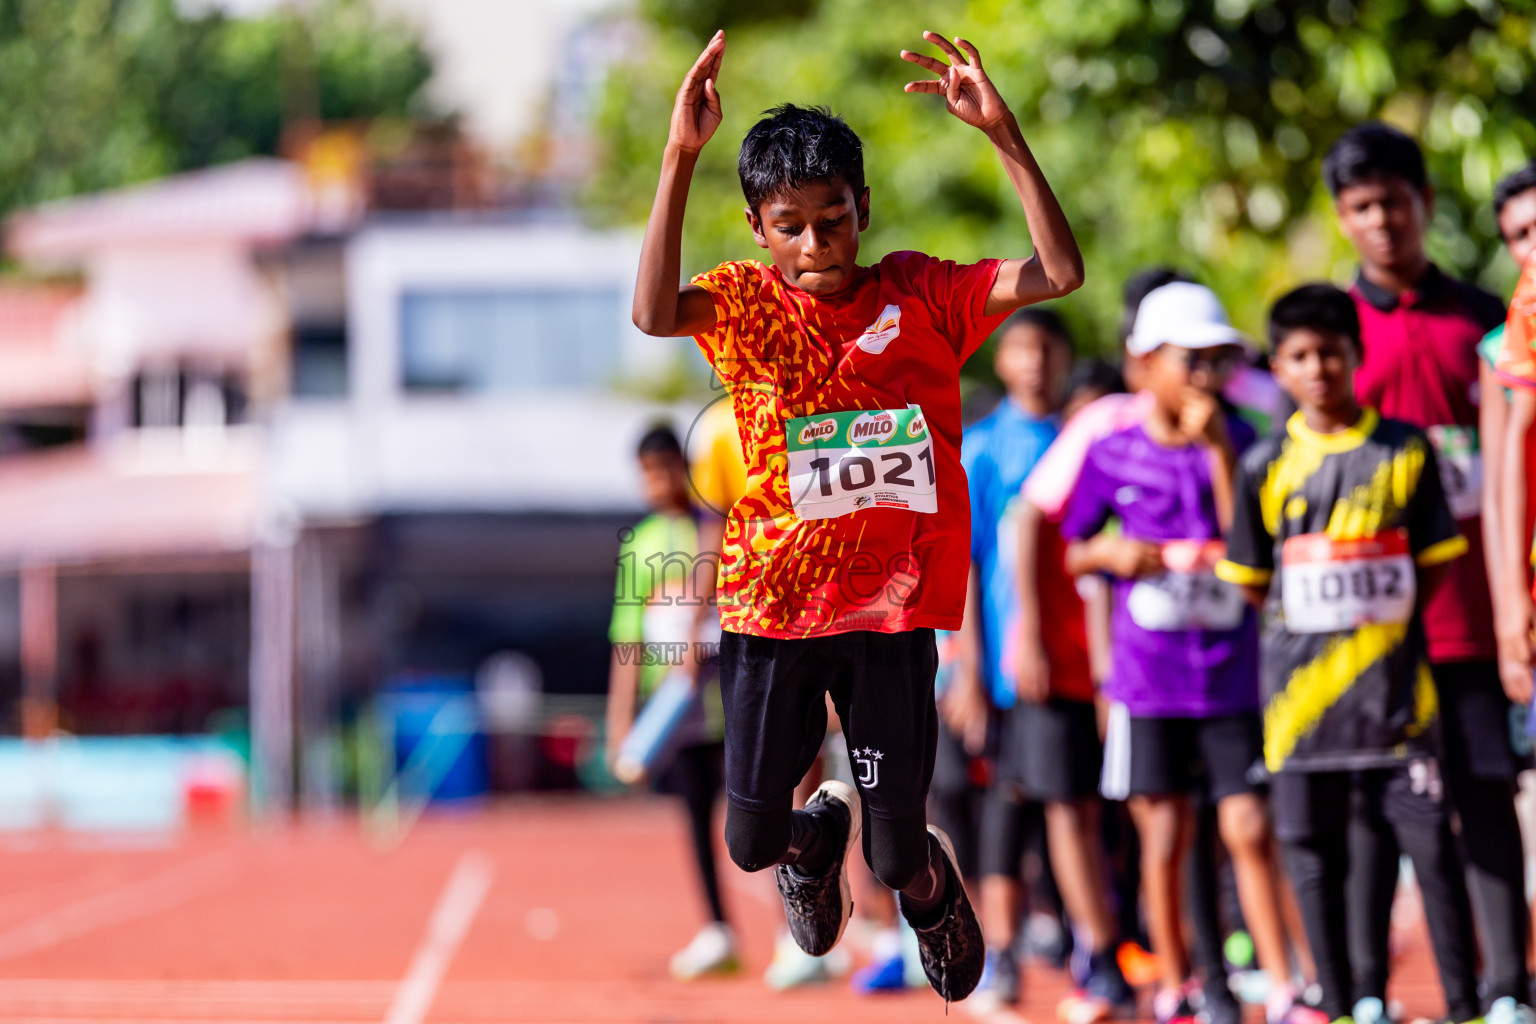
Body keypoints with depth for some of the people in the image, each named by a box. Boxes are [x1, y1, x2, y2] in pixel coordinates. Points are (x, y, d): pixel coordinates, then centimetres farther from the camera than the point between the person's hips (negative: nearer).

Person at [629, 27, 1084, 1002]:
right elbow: (655, 313, -25)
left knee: (897, 855, 1)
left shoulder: (919, 293, -1)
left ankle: (929, 885, 39)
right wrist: (680, 155, -34)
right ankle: (818, 833, 43)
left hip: (891, 601, -1)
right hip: (771, 596, 1)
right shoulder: (746, 302, -3)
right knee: (751, 842, 6)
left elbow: (1060, 271, -12)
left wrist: (1003, 133, -21)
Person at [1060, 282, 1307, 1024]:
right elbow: (1069, 551, 9)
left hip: (1233, 676, 0)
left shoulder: (1237, 444, 0)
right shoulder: (1111, 456, 0)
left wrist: (1218, 451, -16)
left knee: (1248, 828, -4)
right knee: (1164, 838, 5)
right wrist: (1112, 554, -12)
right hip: (1147, 678, 0)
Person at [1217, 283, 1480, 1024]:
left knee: (1432, 841, -4)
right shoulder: (1267, 467, 4)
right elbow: (1248, 584, 11)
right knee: (1315, 853, 4)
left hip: (1397, 685, -1)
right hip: (1303, 686, 1)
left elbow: (1439, 566, 8)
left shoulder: (1405, 451, 3)